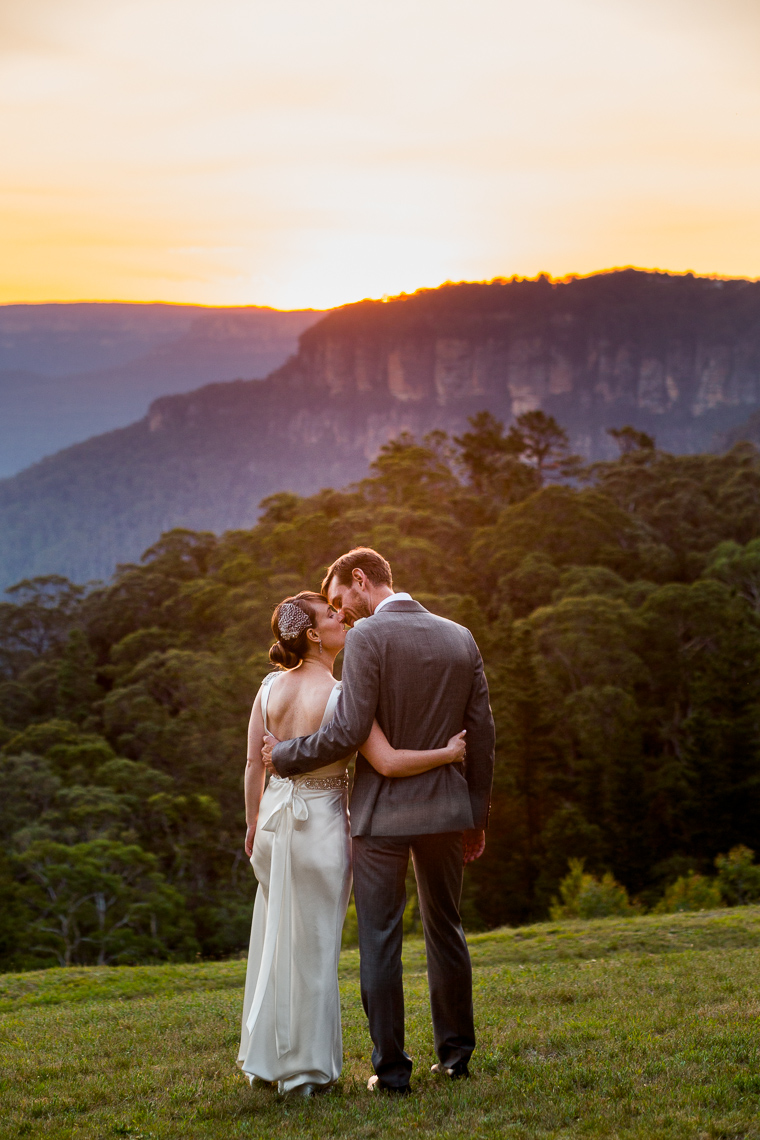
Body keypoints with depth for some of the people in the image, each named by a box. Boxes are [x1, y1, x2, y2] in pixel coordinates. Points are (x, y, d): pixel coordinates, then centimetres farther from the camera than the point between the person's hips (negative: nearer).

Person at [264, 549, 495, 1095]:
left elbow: (348, 732, -19)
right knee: (445, 930, 17)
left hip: (383, 809, -5)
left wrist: (285, 754, -4)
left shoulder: (368, 636, -11)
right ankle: (456, 1053, 24)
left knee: (380, 939, 3)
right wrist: (477, 815, 17)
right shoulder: (460, 638, 7)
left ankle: (391, 1068, 5)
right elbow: (481, 736, 9)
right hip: (446, 806, 6)